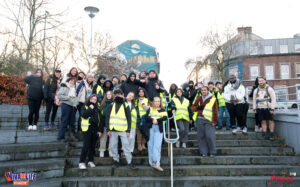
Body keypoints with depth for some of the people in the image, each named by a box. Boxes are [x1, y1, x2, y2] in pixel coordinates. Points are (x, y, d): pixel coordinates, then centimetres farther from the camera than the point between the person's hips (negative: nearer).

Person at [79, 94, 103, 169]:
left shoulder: (97, 108, 13)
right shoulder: (85, 107, 4)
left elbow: (100, 120, 11)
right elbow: (84, 115, -16)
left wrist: (100, 130, 4)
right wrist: (90, 108, -11)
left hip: (95, 129, 4)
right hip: (87, 129, -4)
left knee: (92, 146, 7)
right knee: (86, 145, -9)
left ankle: (90, 161, 19)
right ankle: (82, 162, 0)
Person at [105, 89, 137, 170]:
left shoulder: (126, 106, 6)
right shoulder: (111, 105, 11)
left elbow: (129, 118, 4)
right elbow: (107, 117, 8)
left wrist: (128, 130, -3)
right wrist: (108, 129, -1)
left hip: (123, 130, -2)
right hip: (113, 130, 3)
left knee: (126, 146, -2)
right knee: (113, 146, 7)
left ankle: (130, 162, 5)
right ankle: (116, 161, 20)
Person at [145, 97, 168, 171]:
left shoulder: (163, 110, 13)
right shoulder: (150, 109, 14)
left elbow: (165, 117, -5)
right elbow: (146, 117, 0)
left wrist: (157, 120, -16)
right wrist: (152, 120, -16)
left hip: (159, 129, -1)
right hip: (150, 128, 1)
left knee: (157, 146, -9)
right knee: (150, 145, 1)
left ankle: (156, 163, -9)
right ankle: (152, 162, 9)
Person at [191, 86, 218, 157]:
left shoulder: (213, 99, 1)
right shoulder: (199, 99, 12)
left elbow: (215, 111, 1)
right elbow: (192, 107, 15)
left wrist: (214, 121, -3)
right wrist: (198, 107, -6)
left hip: (209, 120, -4)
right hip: (200, 120, 4)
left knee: (210, 136, -10)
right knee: (201, 136, 3)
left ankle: (212, 152, 5)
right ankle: (203, 152, 12)